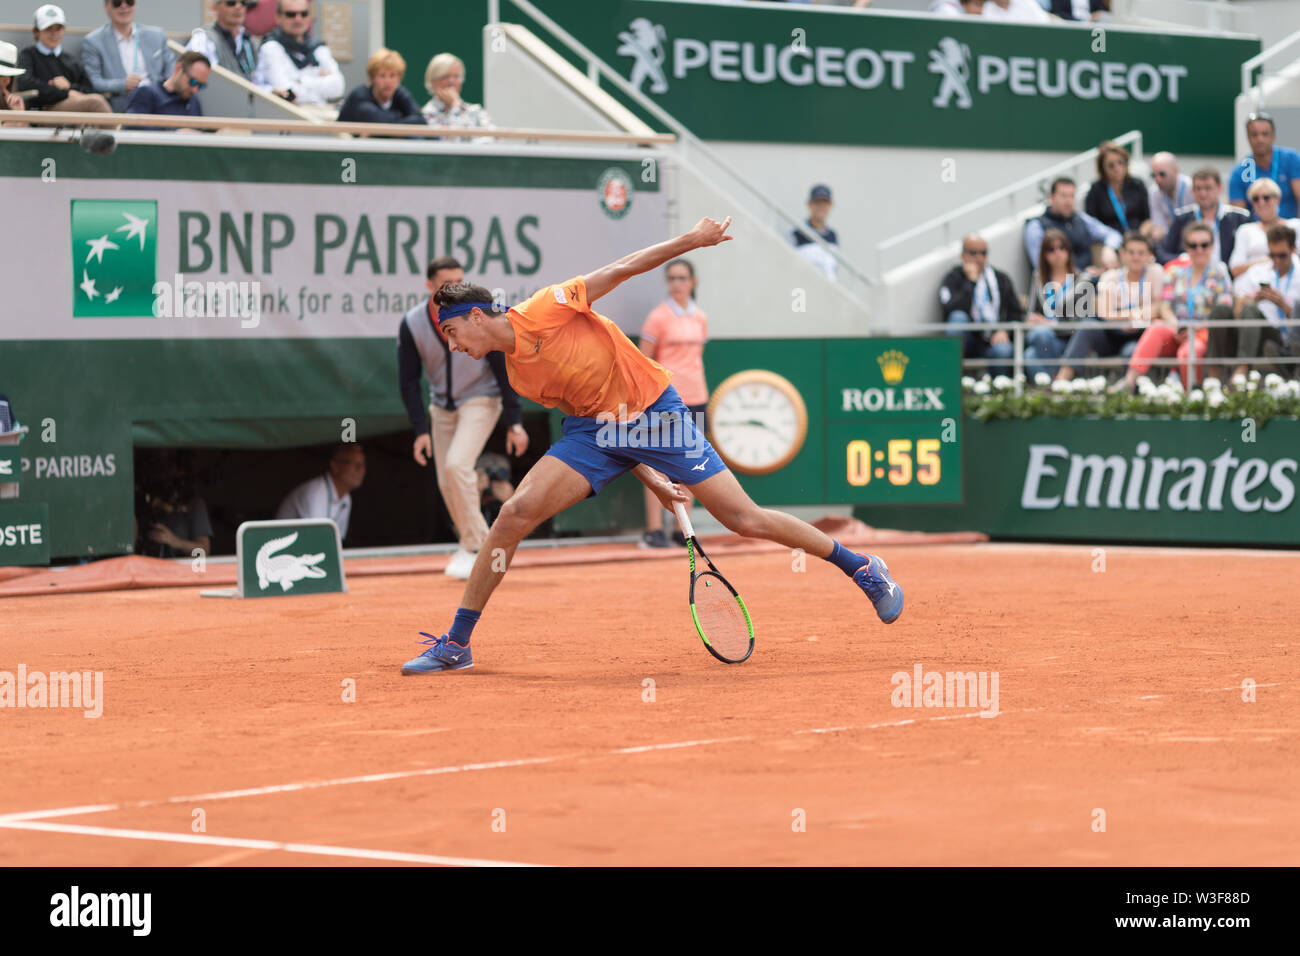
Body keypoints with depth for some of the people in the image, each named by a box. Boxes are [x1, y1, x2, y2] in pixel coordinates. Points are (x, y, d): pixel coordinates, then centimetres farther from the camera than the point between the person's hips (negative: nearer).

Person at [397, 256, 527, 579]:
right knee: (446, 482, 3)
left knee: (457, 465, -23)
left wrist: (514, 423, -14)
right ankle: (481, 544, 22)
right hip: (442, 407, 4)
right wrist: (421, 430, -11)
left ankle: (472, 547, -14)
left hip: (480, 401, -4)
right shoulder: (412, 325, -12)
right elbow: (408, 382, -4)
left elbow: (504, 370, -12)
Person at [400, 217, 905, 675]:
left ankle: (862, 567, 11)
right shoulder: (519, 376, 5)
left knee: (745, 518, -7)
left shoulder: (544, 309, -14)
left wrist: (690, 240, -13)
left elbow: (621, 269, -7)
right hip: (596, 430, 5)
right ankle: (455, 643, -6)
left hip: (655, 412, -5)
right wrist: (650, 478, 1)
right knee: (514, 513, -13)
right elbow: (585, 414, 9)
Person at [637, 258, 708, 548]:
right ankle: (653, 530, -5)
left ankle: (682, 529, 11)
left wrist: (700, 389, 16)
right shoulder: (659, 317, -5)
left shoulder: (700, 318, 12)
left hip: (695, 398, 6)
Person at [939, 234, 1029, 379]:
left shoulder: (1001, 279, 14)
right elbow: (949, 308, -16)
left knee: (1003, 350, -34)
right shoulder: (954, 278, 3)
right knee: (958, 317, -32)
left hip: (994, 340, 1)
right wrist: (971, 281, -14)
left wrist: (1005, 331, -7)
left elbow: (1016, 313, 13)